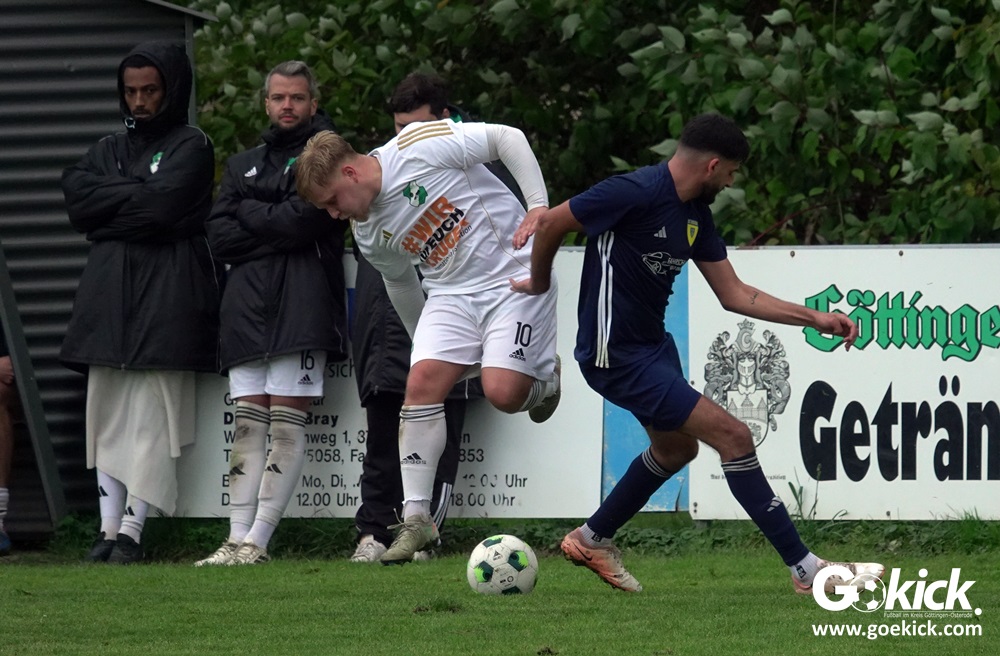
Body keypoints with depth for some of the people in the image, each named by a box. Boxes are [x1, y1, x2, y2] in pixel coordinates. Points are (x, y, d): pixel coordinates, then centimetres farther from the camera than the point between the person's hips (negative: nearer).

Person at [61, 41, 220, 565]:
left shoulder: (191, 146, 5)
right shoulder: (110, 149, 22)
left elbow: (165, 207, -11)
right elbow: (77, 201, 5)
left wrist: (109, 206, 0)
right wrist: (137, 192, -3)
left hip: (167, 293, -5)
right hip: (109, 290, 5)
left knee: (151, 414, -10)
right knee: (108, 412, 1)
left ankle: (132, 529, -12)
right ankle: (108, 527, 2)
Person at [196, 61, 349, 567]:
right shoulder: (244, 164, 24)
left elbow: (307, 219, -9)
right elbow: (219, 238, 13)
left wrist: (249, 214, 2)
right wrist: (275, 229, -1)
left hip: (303, 302, -5)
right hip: (247, 302, 5)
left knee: (287, 424, -10)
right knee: (247, 425, -1)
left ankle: (258, 541, -12)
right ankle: (237, 539, -4)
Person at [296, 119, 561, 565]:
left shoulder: (418, 147, -17)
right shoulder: (368, 234, 4)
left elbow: (508, 139, -13)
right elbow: (400, 281, 22)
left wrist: (539, 206, -18)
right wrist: (425, 342, 27)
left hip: (514, 273, -6)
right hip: (451, 291, 6)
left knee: (502, 392, -19)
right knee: (422, 381, -12)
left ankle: (543, 380, 20)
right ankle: (416, 519, -9)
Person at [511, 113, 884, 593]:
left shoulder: (695, 214, 6)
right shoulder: (636, 193, -22)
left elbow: (734, 294, 10)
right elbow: (551, 223, -15)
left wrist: (815, 318, 4)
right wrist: (539, 284, 1)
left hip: (652, 344, 10)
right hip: (617, 356, -10)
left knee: (676, 446, 30)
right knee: (733, 438, -12)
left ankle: (592, 539, 46)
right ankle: (805, 568, -8)